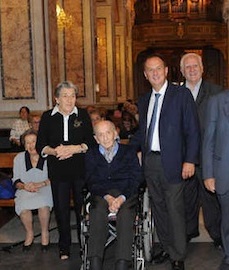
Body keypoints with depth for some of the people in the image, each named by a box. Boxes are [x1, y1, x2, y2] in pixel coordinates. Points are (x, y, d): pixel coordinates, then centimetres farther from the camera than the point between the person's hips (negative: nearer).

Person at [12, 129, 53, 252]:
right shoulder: (19, 158, 8)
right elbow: (16, 180, 8)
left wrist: (40, 184, -19)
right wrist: (24, 186, -14)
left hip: (45, 188, -2)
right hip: (25, 191, 2)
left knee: (43, 203, -36)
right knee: (23, 206, -31)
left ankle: (45, 232, -10)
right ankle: (29, 233, -4)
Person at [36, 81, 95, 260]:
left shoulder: (83, 115, 3)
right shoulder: (48, 117, 4)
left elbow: (91, 142, -2)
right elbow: (41, 146, 3)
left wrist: (74, 148, -17)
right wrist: (54, 151, -17)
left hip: (81, 170, 0)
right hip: (58, 170, 1)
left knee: (82, 206, 7)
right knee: (61, 208, 7)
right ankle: (64, 247, 21)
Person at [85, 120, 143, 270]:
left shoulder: (129, 152, 13)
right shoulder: (91, 155, 16)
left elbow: (136, 179, 3)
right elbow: (91, 183, 5)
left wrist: (121, 198, -14)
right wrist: (107, 197, -13)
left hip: (126, 194, 0)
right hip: (101, 196, 1)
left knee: (125, 213, -33)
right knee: (98, 212, -33)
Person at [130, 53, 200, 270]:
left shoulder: (182, 94, -4)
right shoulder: (144, 101, 13)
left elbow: (192, 130, -7)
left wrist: (190, 160, -14)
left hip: (171, 162, -5)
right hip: (149, 162, 6)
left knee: (175, 210, 0)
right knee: (158, 207, 14)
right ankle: (166, 248, 30)